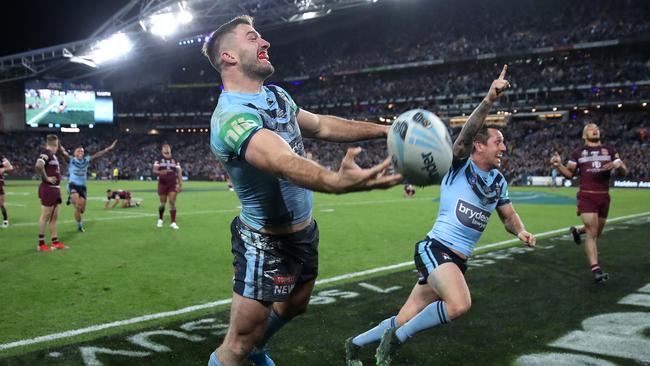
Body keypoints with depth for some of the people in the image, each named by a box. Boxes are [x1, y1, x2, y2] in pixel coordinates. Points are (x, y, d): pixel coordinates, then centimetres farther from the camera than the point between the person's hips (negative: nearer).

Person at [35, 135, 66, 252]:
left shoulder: (52, 155, 13)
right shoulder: (46, 153, -15)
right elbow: (38, 166, -32)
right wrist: (46, 178, -21)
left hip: (55, 189, 9)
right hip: (48, 189, -9)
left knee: (54, 217, 13)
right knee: (45, 216, -1)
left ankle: (55, 242, 21)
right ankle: (41, 244, 7)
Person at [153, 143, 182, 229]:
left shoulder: (175, 160, 9)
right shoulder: (159, 160, 3)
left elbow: (179, 172, 10)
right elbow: (154, 170, -8)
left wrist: (180, 185, 4)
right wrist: (160, 172, -31)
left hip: (173, 184, 1)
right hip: (162, 184, -1)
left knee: (172, 202, -9)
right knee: (163, 203, 5)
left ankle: (173, 223, -5)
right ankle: (160, 220, 30)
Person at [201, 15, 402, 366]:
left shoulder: (276, 95, 3)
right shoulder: (232, 116, -28)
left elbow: (320, 125, 17)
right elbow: (284, 162, -46)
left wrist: (384, 130, 14)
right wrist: (338, 182, -65)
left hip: (303, 230, 9)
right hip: (266, 243, -9)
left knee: (294, 305, 29)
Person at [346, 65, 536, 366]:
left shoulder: (499, 182, 13)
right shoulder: (459, 165, -6)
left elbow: (509, 216, 21)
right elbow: (467, 131, -23)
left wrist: (520, 231, -1)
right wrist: (490, 99, -35)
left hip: (458, 261, 7)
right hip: (435, 249, -7)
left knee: (405, 322, 6)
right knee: (459, 304, -33)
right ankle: (395, 338, -11)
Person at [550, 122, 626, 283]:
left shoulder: (610, 150, 11)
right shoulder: (578, 152, 6)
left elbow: (624, 172, 10)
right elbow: (569, 174, 8)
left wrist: (618, 164, -14)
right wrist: (559, 165, -12)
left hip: (604, 197, 4)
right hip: (586, 197, -4)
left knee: (597, 232, 17)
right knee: (592, 233, -11)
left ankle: (576, 230, 50)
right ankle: (596, 270, -10)